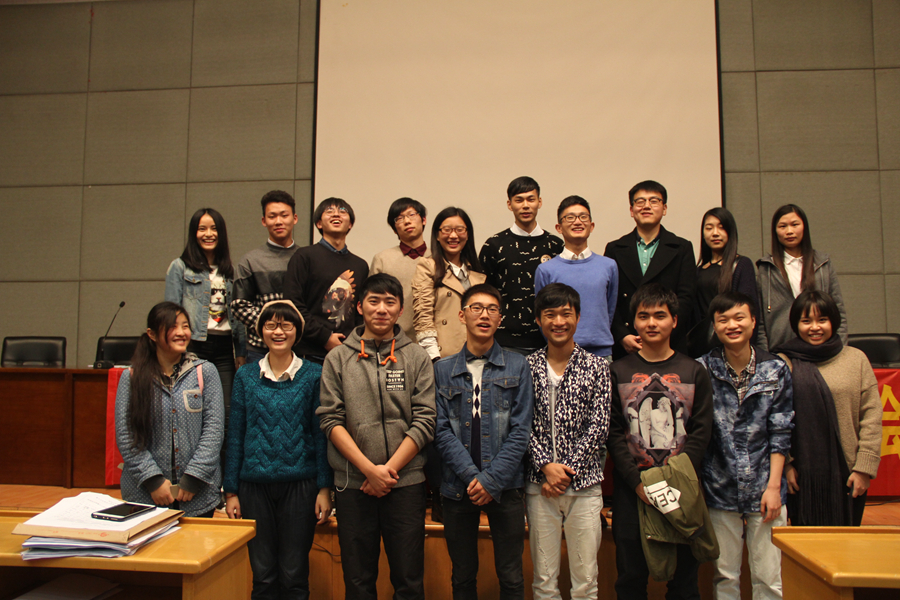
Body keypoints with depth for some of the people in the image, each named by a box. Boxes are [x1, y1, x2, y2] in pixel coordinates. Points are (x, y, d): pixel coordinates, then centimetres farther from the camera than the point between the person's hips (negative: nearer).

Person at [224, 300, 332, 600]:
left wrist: (324, 488, -3)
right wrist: (231, 491, 5)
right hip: (255, 485, 2)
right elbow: (235, 435, 8)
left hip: (299, 484, -1)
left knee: (294, 575, 5)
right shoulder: (246, 376, 6)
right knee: (263, 574, 8)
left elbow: (321, 434, 1)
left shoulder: (313, 375, 0)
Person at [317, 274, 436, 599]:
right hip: (353, 485, 1)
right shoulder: (338, 358, 5)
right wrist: (370, 469, -10)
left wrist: (389, 469, -9)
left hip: (406, 483, 0)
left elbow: (424, 421, -1)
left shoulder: (417, 358, 4)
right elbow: (331, 420, -1)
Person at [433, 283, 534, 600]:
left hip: (505, 486, -1)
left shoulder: (517, 366, 3)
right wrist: (472, 476, -12)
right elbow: (441, 430, -1)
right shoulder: (443, 369, 5)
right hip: (458, 487, 1)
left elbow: (520, 430, -3)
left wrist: (492, 480, -11)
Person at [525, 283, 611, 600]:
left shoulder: (596, 367, 1)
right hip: (540, 484, 1)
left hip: (584, 483, 0)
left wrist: (567, 470, -10)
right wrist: (545, 466, -13)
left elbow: (598, 427, -3)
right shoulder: (528, 367, 3)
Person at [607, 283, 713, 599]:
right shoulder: (618, 372, 4)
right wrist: (638, 482, -10)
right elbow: (613, 433, 0)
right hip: (631, 489, 0)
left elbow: (701, 431, 1)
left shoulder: (694, 371, 6)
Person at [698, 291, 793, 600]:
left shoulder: (776, 369, 1)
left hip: (765, 489, 0)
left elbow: (780, 433, 1)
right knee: (724, 575, 9)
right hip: (720, 490, 0)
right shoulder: (703, 369, -2)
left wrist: (773, 486, -3)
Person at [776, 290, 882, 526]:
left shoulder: (856, 359, 5)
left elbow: (871, 417, 3)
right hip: (802, 473, -1)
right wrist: (785, 464, -7)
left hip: (847, 472, 1)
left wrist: (864, 467, -2)